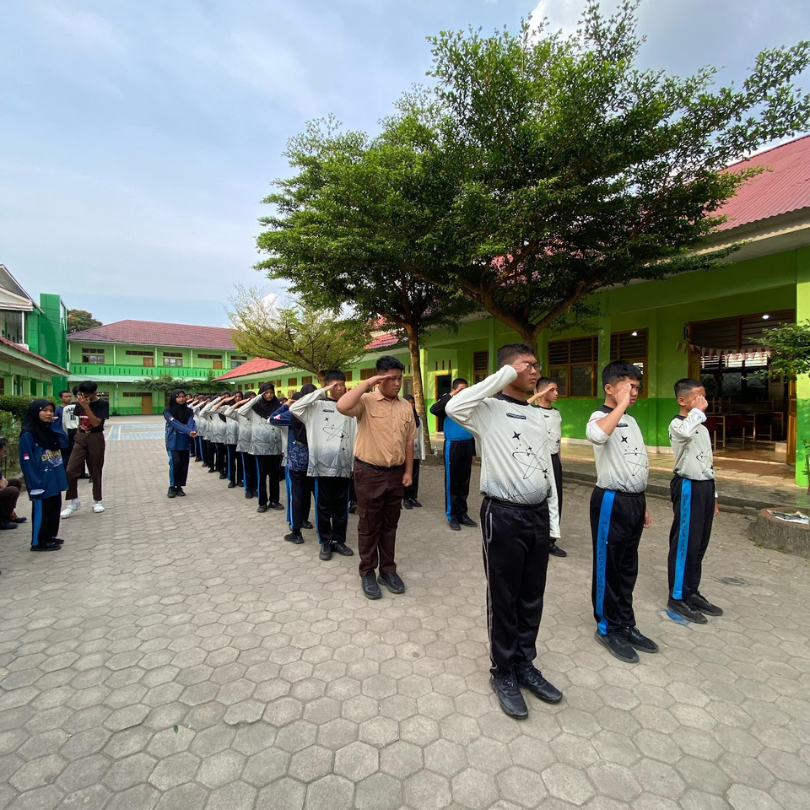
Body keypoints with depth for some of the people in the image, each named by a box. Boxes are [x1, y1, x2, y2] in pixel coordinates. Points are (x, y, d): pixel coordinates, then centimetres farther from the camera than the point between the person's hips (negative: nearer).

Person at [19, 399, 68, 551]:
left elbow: (65, 443, 3)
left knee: (55, 508, 16)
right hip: (42, 481, -8)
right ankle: (39, 542, 15)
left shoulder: (50, 430, 8)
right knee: (42, 510, 3)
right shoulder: (28, 435, -15)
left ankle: (49, 536, 29)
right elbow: (27, 463, -16)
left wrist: (56, 425, -6)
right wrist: (35, 484, -19)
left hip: (55, 479, 8)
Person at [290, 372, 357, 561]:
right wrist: (320, 392, -12)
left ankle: (339, 540, 25)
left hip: (344, 465, 3)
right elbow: (294, 408, -13)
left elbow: (356, 437, 8)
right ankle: (325, 542, 20)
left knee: (341, 506, 11)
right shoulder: (318, 406, 1)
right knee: (324, 505, 7)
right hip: (323, 463, -2)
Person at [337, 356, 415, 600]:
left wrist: (408, 471, 6)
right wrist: (368, 383, -24)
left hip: (396, 473, 5)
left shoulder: (406, 406, 4)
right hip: (369, 472, -4)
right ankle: (367, 572, 25)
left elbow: (409, 441, 9)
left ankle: (388, 569, 31)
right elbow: (342, 406, -31)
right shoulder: (366, 401, -10)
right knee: (369, 526, 9)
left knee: (390, 525, 16)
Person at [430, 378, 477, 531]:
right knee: (452, 482, 3)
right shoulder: (449, 404, -4)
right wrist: (451, 396, -26)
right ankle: (452, 515, 13)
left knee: (464, 482, 12)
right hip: (453, 446, -5)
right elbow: (433, 409, -26)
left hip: (467, 446, 5)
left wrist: (473, 451, 14)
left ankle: (462, 513, 24)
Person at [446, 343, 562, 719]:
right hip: (504, 515, -6)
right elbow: (454, 407, -32)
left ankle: (524, 664, 38)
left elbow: (548, 472, 15)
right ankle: (503, 672, 30)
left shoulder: (538, 417, 13)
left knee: (532, 597, 18)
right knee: (504, 599, 9)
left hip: (538, 515, 7)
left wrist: (553, 522, 13)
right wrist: (504, 376, -22)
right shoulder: (489, 410, -9)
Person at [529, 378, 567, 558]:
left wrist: (557, 460, 18)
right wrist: (538, 395, -27)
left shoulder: (557, 413, 12)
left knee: (556, 501, 11)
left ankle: (551, 541, 24)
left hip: (554, 460, 7)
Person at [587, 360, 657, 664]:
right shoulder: (601, 417, -14)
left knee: (628, 567, 18)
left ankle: (626, 625, 33)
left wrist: (642, 504, 18)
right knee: (608, 566, 6)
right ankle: (608, 628, 22)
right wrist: (621, 405, -28)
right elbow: (596, 435, -41)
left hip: (634, 500, 8)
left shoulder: (630, 420, 14)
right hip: (611, 501, -8)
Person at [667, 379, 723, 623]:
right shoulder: (677, 424, -12)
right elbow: (686, 432, -40)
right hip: (688, 487, -9)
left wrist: (713, 495, 19)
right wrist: (698, 410, -23)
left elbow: (708, 464, 20)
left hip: (705, 486, 9)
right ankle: (677, 596, 11)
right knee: (684, 543, -1)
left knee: (700, 543, 14)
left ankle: (692, 592, 27)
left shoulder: (702, 427, 15)